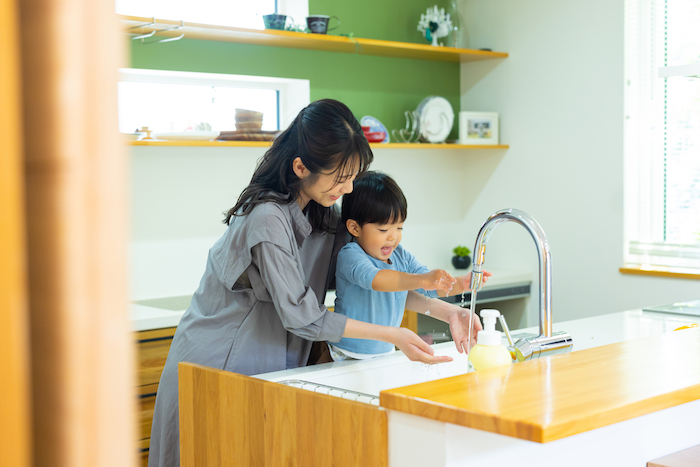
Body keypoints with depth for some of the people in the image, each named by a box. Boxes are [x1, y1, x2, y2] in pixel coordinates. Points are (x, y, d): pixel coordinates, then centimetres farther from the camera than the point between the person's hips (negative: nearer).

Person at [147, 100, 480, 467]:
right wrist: (391, 335, -19)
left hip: (269, 366, 7)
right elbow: (302, 317, -21)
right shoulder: (267, 218, -25)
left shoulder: (323, 213, 0)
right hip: (218, 365, -7)